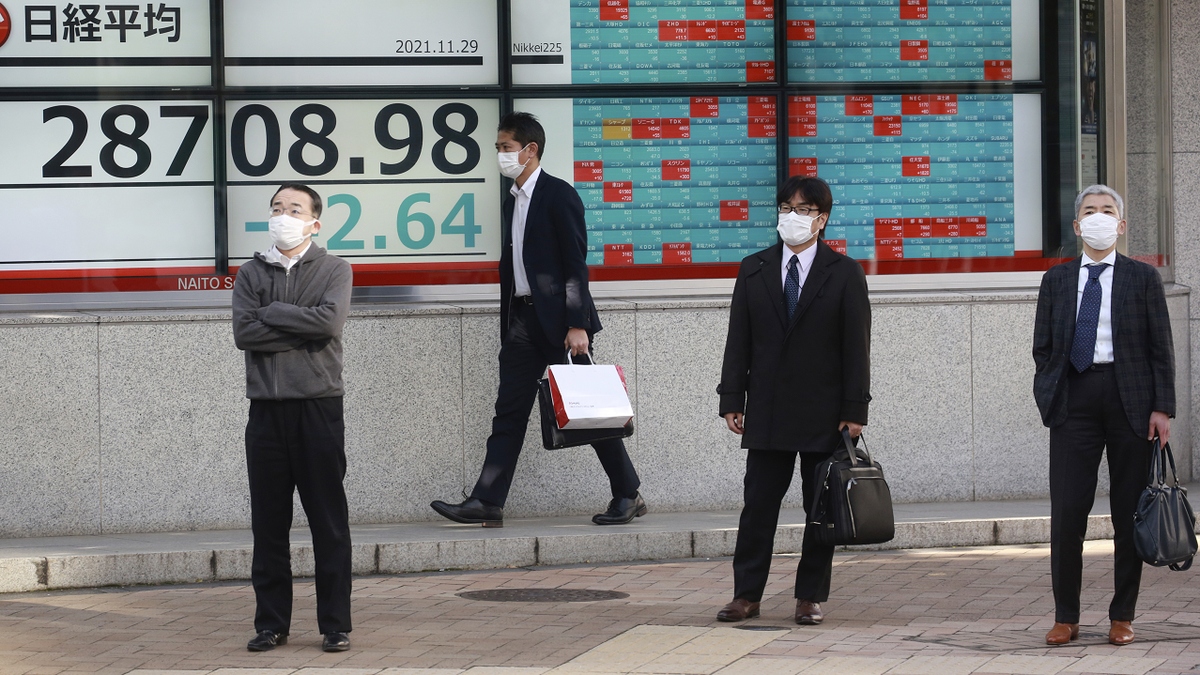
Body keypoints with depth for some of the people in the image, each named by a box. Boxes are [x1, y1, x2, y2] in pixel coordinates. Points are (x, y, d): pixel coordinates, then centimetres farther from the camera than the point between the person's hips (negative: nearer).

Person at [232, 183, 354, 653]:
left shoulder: (334, 270, 5)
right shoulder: (251, 274, 12)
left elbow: (330, 320, -13)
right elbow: (243, 332, -4)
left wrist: (272, 313, -6)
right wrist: (303, 330, -9)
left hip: (318, 407, -2)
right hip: (266, 408, 3)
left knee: (329, 523, 0)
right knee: (268, 523, 5)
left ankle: (335, 625, 5)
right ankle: (271, 624, 13)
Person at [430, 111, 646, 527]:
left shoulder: (559, 196, -8)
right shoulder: (511, 204, 16)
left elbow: (575, 263, -13)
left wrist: (577, 325, -20)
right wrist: (507, 330, 16)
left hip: (558, 320, -7)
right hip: (522, 318, 7)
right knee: (509, 412, 3)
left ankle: (628, 496, 7)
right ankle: (486, 502, 0)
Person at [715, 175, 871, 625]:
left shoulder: (844, 274, 2)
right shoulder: (753, 271, 9)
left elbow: (856, 347, -2)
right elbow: (739, 341, 7)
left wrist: (854, 410, -8)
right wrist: (732, 400, 0)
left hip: (824, 412, -2)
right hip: (767, 411, 2)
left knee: (822, 506, 3)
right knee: (758, 503, 2)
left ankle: (811, 597, 11)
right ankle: (747, 595, 7)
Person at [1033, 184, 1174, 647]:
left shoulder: (1143, 278, 7)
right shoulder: (1057, 280, 12)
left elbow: (1161, 348, 3)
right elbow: (1043, 348, 13)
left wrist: (1162, 408, -5)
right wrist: (1047, 399, 1)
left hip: (1130, 399, -1)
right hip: (1074, 399, 1)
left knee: (1129, 513, 2)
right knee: (1067, 511, -4)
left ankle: (1122, 617, 11)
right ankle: (1065, 617, 5)